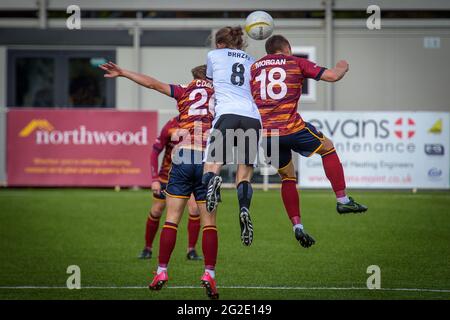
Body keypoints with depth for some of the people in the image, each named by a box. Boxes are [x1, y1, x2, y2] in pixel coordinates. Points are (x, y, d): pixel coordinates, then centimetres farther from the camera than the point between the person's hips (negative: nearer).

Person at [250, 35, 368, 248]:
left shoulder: (254, 68, 18)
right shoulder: (296, 63, 9)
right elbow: (332, 76, 5)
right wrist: (342, 68, 26)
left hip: (264, 132, 4)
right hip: (291, 128, -4)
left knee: (287, 178, 19)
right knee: (327, 148, 21)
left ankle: (297, 226, 8)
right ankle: (342, 200, 17)